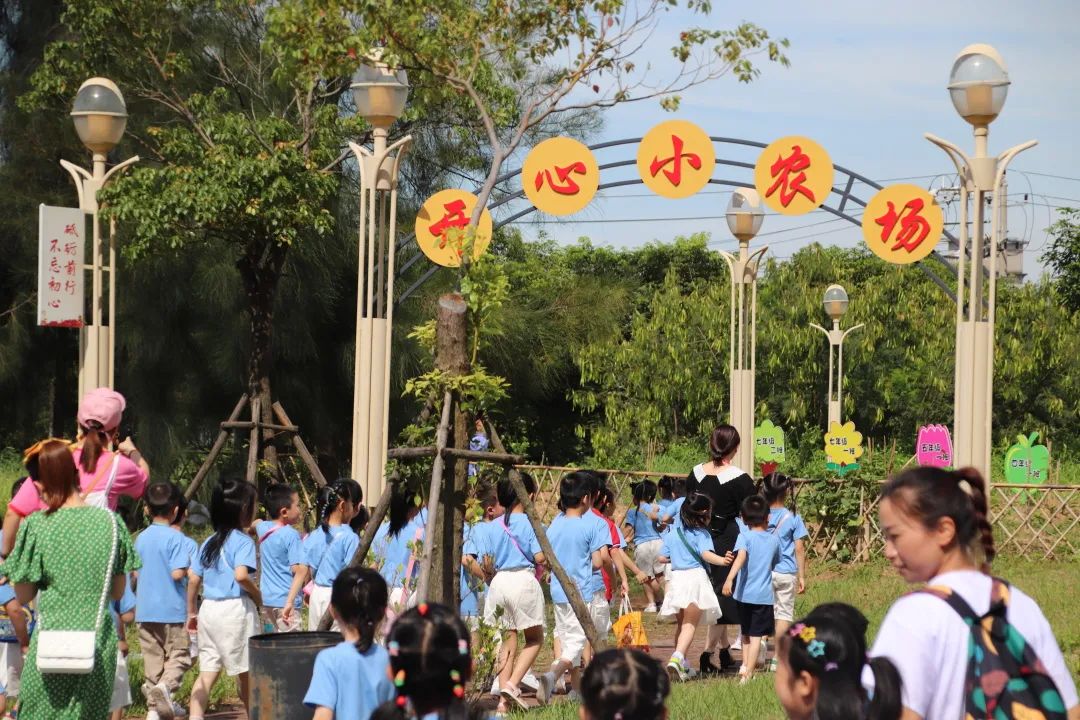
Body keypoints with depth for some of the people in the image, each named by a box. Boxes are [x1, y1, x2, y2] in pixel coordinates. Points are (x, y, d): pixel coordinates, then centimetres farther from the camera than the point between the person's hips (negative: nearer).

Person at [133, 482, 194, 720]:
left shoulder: (141, 539, 6)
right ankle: (165, 686, -27)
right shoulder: (175, 538, -12)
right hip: (172, 610, -5)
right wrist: (186, 570, 1)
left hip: (145, 609, 5)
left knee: (152, 658, 11)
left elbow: (135, 574, 10)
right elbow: (177, 573, -20)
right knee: (178, 655, 1)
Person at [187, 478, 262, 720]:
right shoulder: (243, 542, -10)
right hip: (236, 608, -6)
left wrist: (191, 612, 19)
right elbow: (241, 575, -25)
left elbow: (193, 579, 11)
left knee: (207, 671, 4)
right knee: (245, 671, 8)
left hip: (208, 609, 6)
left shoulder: (208, 543, 12)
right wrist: (258, 596, -8)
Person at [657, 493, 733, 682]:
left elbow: (662, 557, 12)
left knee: (682, 624, 19)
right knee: (690, 625, -7)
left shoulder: (672, 534, 10)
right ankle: (677, 658, -30)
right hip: (696, 577, -5)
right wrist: (721, 560, -39)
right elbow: (706, 553, -23)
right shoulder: (701, 534, -6)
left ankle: (682, 666, 22)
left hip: (677, 577, 5)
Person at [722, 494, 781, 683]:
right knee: (756, 636, -1)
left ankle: (745, 666, 24)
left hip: (744, 593, 0)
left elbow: (741, 556, -24)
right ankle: (747, 674, -5)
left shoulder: (745, 536, -5)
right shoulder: (774, 540, 5)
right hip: (765, 595, 0)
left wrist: (729, 579, -35)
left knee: (746, 633, 20)